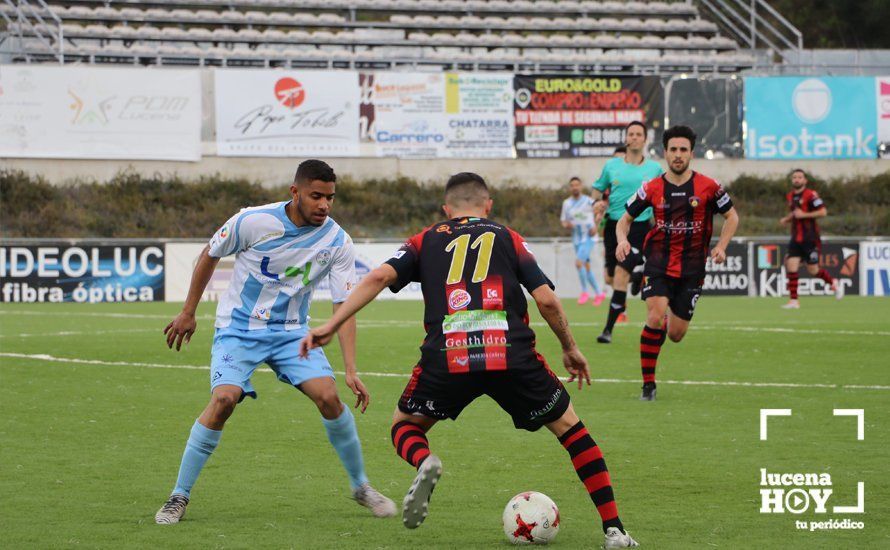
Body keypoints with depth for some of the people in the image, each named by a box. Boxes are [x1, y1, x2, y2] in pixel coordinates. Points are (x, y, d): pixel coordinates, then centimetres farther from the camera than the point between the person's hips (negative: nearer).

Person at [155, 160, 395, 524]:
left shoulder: (337, 242, -11)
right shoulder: (253, 222, -17)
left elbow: (344, 307, -10)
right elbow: (210, 255, 1)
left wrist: (351, 371, -19)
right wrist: (188, 313, 6)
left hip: (291, 331, 2)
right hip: (238, 328, -2)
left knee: (328, 396, -17)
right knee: (224, 399, -24)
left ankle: (360, 486, 6)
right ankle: (179, 497, -11)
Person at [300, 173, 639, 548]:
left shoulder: (426, 240, 22)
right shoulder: (508, 238, 20)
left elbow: (379, 277, 6)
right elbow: (546, 299, 10)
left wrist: (330, 326, 6)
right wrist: (570, 349, 24)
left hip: (447, 357, 0)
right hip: (511, 354, 0)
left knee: (405, 426, 25)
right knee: (568, 426, 19)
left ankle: (424, 461, -12)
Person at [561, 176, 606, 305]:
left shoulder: (588, 201, -8)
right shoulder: (567, 203, 6)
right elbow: (564, 221, 10)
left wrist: (595, 227, -13)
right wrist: (567, 224, -12)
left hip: (589, 237, -6)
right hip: (576, 239, 6)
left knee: (579, 262, -20)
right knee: (586, 267, 10)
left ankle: (584, 291, -6)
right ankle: (599, 293, 22)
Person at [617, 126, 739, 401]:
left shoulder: (708, 186, -5)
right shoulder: (652, 189, -3)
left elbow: (732, 216, 8)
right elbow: (625, 218, 8)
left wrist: (721, 247, -7)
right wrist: (622, 240, -13)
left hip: (691, 268, 1)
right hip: (658, 263, -1)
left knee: (675, 334, 3)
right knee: (655, 318, -21)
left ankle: (671, 317, 43)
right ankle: (648, 384, -11)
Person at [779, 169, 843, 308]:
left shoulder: (810, 195, -11)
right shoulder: (790, 197, 12)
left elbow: (823, 212, -18)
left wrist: (803, 215, -20)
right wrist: (786, 219, 9)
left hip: (810, 239, -6)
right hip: (796, 238, 6)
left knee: (813, 270, 0)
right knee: (791, 267, -7)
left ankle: (834, 283, 28)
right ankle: (793, 300, -3)